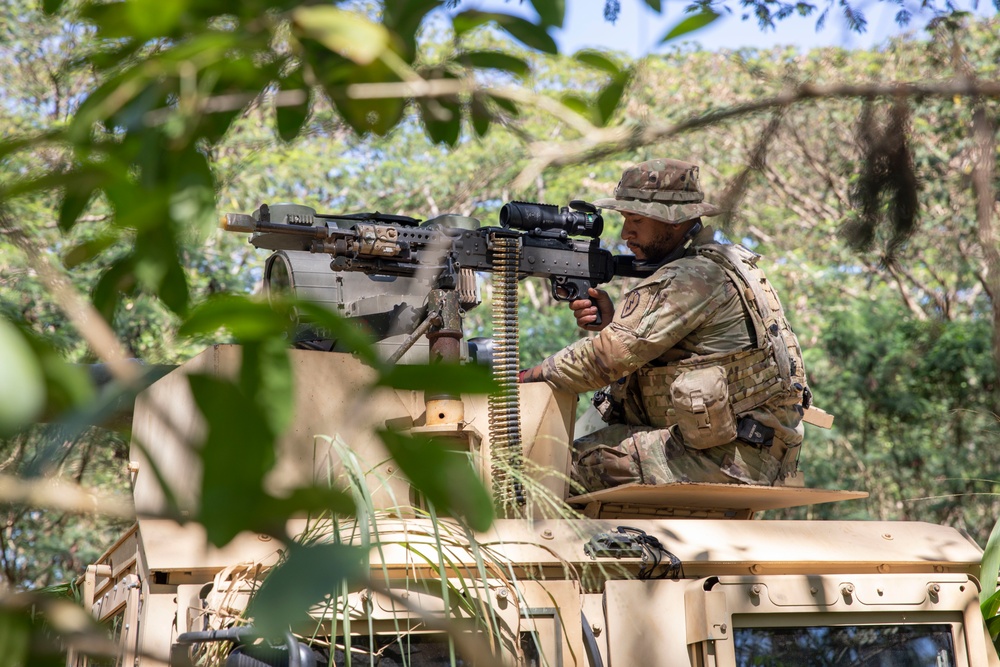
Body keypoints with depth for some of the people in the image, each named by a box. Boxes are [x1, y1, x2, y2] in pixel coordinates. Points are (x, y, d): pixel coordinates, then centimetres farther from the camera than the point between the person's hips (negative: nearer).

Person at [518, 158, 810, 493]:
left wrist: (532, 376, -8)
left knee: (581, 460, -10)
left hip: (729, 460, -10)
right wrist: (612, 322, -1)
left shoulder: (692, 278, -17)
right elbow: (645, 346, 16)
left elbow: (610, 357, -19)